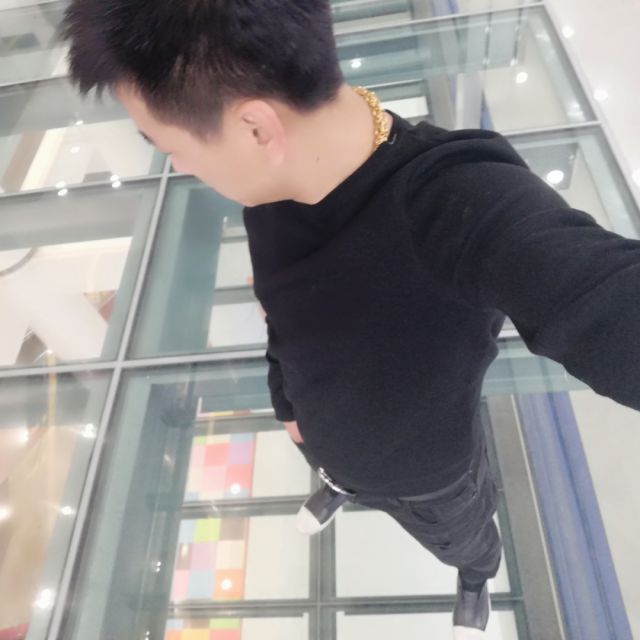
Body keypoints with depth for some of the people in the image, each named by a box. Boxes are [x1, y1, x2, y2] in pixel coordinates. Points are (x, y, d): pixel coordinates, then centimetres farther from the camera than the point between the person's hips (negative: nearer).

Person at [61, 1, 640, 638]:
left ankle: (476, 579, 70)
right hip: (324, 445, 5)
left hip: (429, 475, -4)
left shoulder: (468, 203, -46)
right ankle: (341, 488, 79)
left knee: (463, 542, 32)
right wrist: (286, 401, 9)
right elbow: (287, 310, -5)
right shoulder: (274, 180, -22)